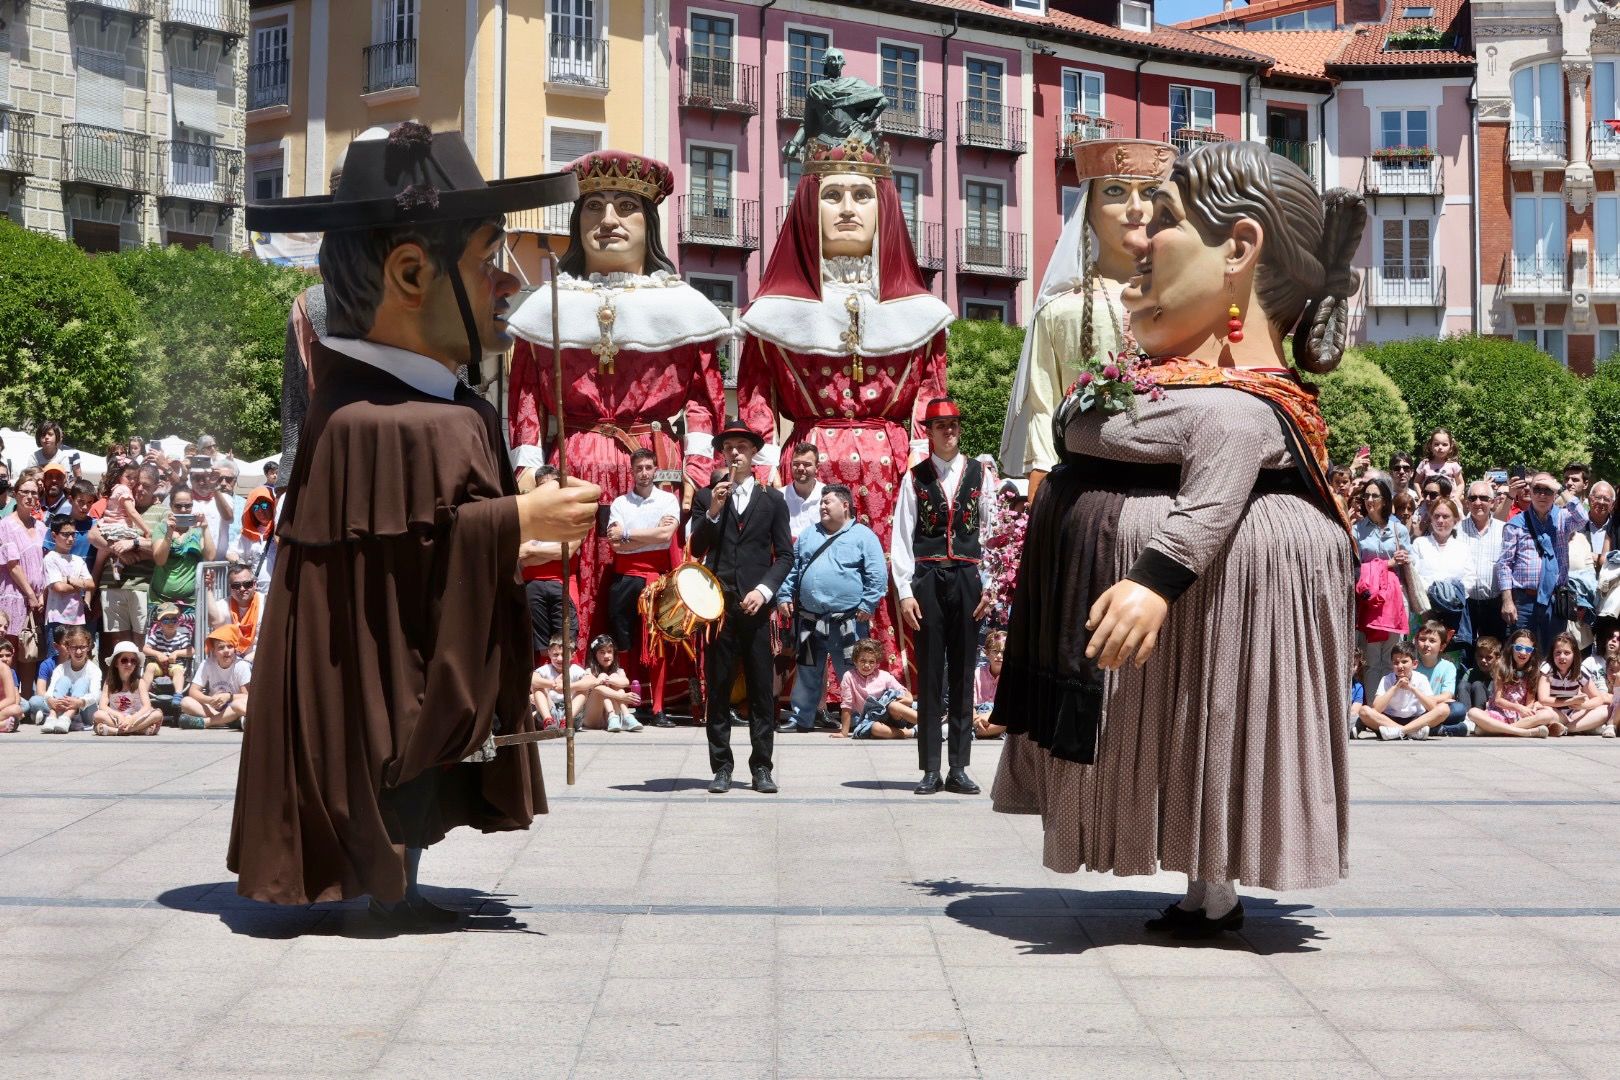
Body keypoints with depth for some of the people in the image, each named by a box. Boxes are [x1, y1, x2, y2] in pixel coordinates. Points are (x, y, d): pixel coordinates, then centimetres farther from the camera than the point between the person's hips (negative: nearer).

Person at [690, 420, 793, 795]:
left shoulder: (772, 499, 9)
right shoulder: (707, 496, 10)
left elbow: (785, 555, 6)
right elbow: (696, 549, 3)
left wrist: (765, 590, -8)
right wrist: (713, 512, -11)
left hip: (755, 605, 0)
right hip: (718, 604, 0)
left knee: (761, 689, 0)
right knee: (718, 689, 2)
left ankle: (761, 766, 6)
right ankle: (721, 767, 7)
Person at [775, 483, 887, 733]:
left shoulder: (863, 536, -1)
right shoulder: (809, 534, 15)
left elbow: (878, 574, -7)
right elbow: (791, 568, 16)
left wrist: (867, 605, -12)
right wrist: (784, 596, 7)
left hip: (846, 622, -5)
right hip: (808, 620, 5)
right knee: (807, 671, 12)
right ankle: (801, 717, 20)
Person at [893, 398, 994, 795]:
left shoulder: (979, 474, 7)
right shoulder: (915, 477, 4)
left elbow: (991, 531, 8)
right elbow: (901, 537, 2)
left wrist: (989, 585, 1)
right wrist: (904, 591, -5)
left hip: (967, 579, 1)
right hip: (927, 580, -1)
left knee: (963, 674, 4)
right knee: (930, 674, 2)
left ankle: (959, 768, 10)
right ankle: (930, 769, 7)